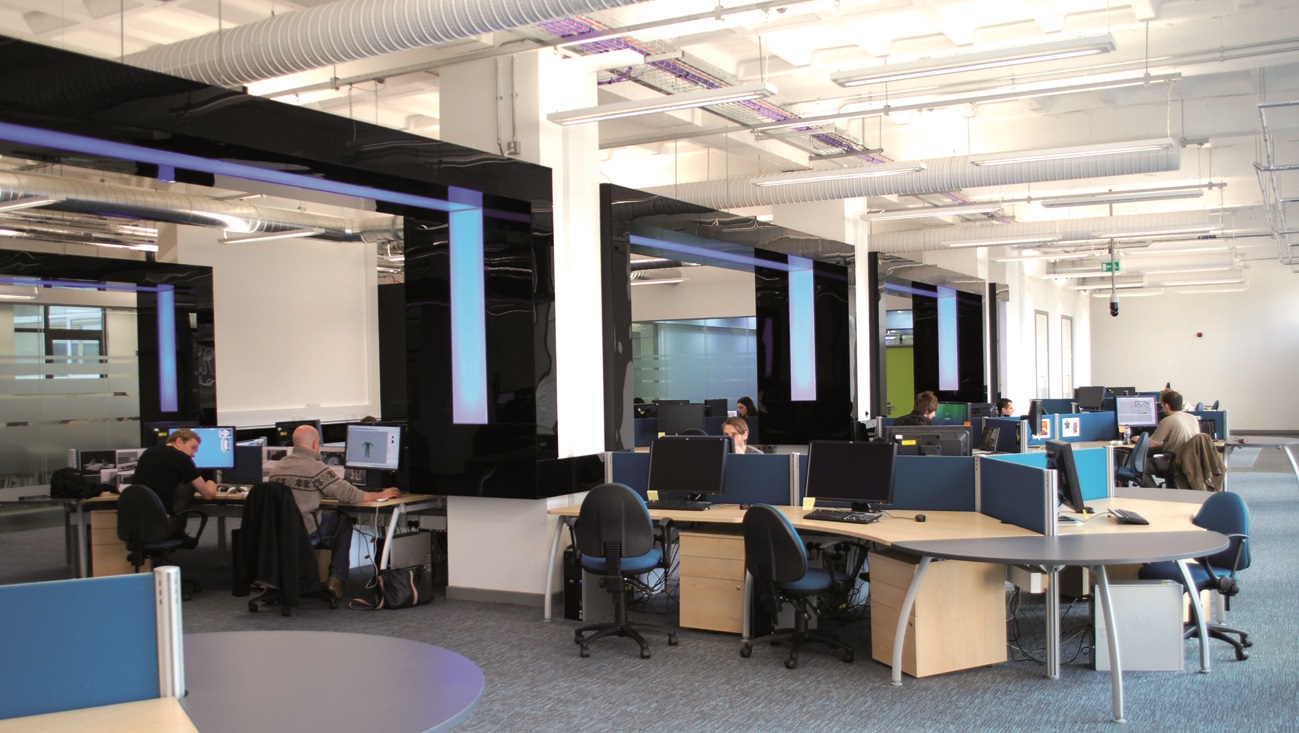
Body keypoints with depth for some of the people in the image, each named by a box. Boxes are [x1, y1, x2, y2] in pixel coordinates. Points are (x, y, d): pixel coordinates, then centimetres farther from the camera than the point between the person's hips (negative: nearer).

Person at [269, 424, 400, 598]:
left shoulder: (277, 467, 7)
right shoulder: (315, 467, -12)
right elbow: (349, 494, -9)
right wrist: (381, 495, 4)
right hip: (305, 535, -6)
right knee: (344, 520, 17)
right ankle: (337, 578, 13)